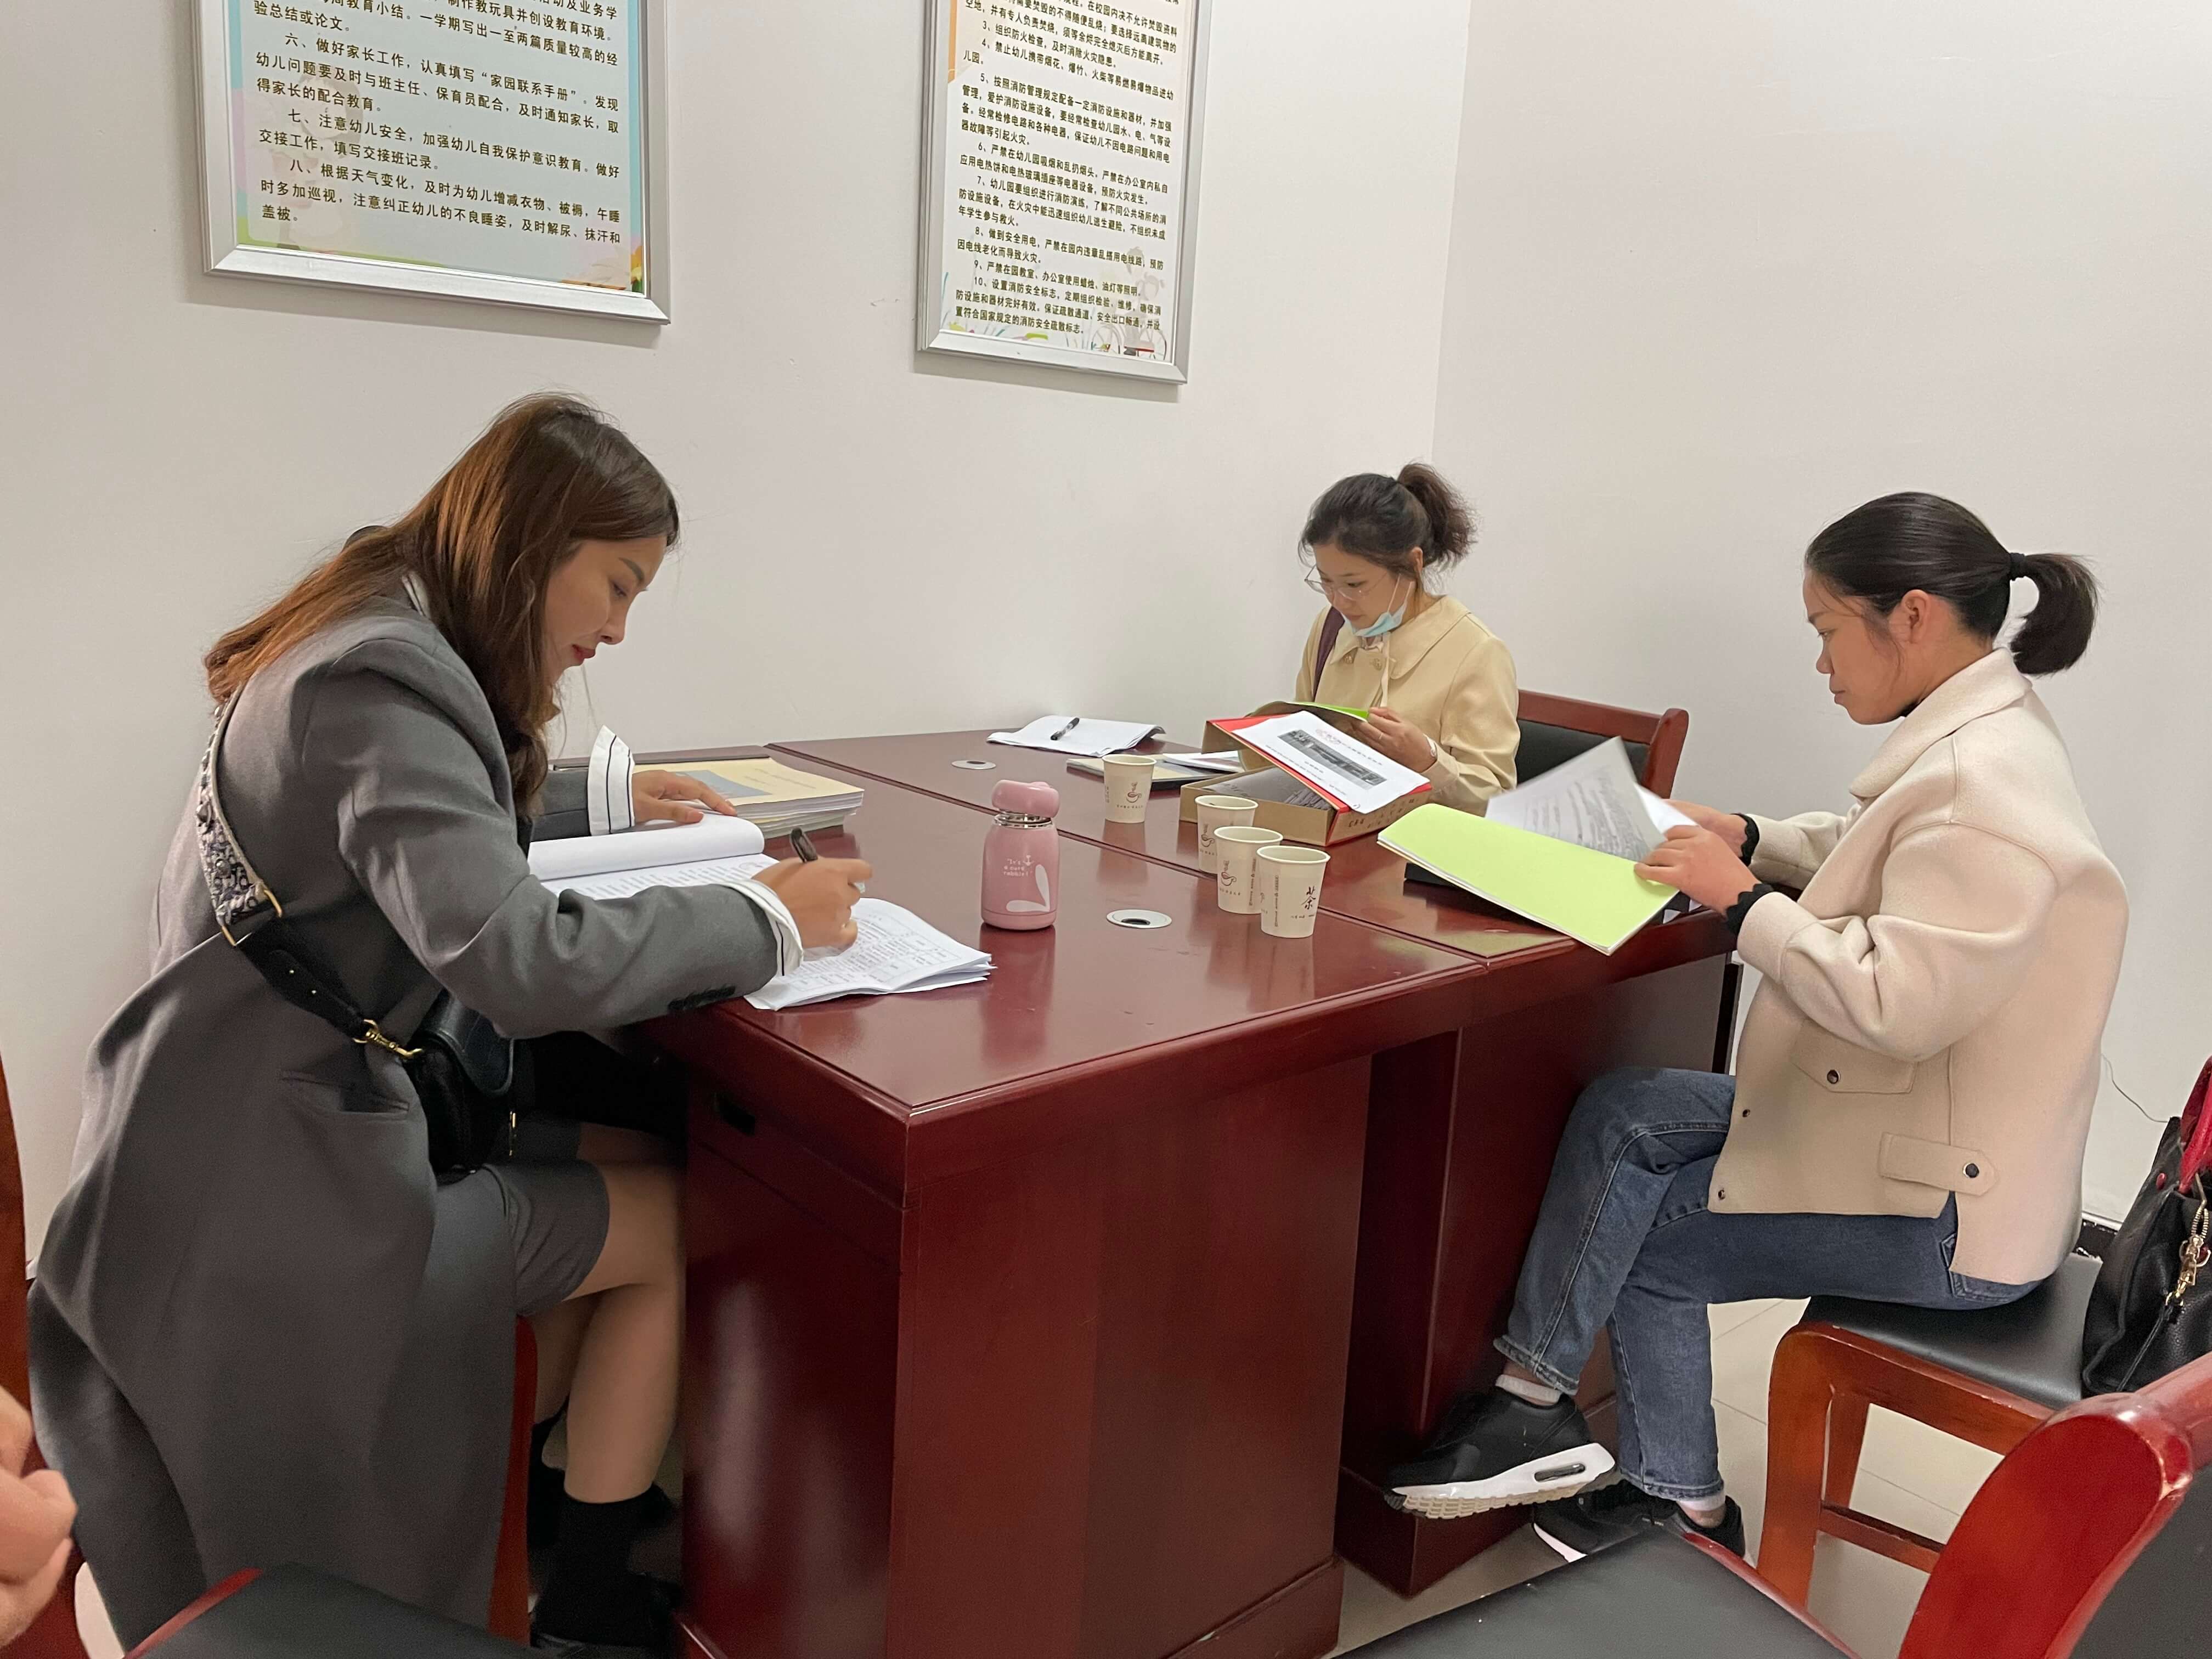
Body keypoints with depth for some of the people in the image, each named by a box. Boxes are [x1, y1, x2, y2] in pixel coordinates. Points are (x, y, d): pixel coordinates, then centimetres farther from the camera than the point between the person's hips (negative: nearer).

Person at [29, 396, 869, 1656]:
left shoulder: (384, 646, 9)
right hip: (265, 1194, -10)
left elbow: (446, 822, 27)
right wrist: (770, 921, -23)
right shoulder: (381, 681, -23)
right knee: (675, 1225, -1)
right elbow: (519, 960, -34)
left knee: (624, 1188, 11)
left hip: (234, 1145, 10)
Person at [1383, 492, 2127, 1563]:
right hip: (1902, 1121, 9)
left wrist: (1740, 895, -22)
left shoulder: (1983, 784, -27)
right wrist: (1749, 839, 6)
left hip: (1944, 1208, -9)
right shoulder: (1977, 734, 4)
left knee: (1639, 1235, -2)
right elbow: (1863, 847, 22)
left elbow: (1898, 1002, -32)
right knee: (1620, 1118, 2)